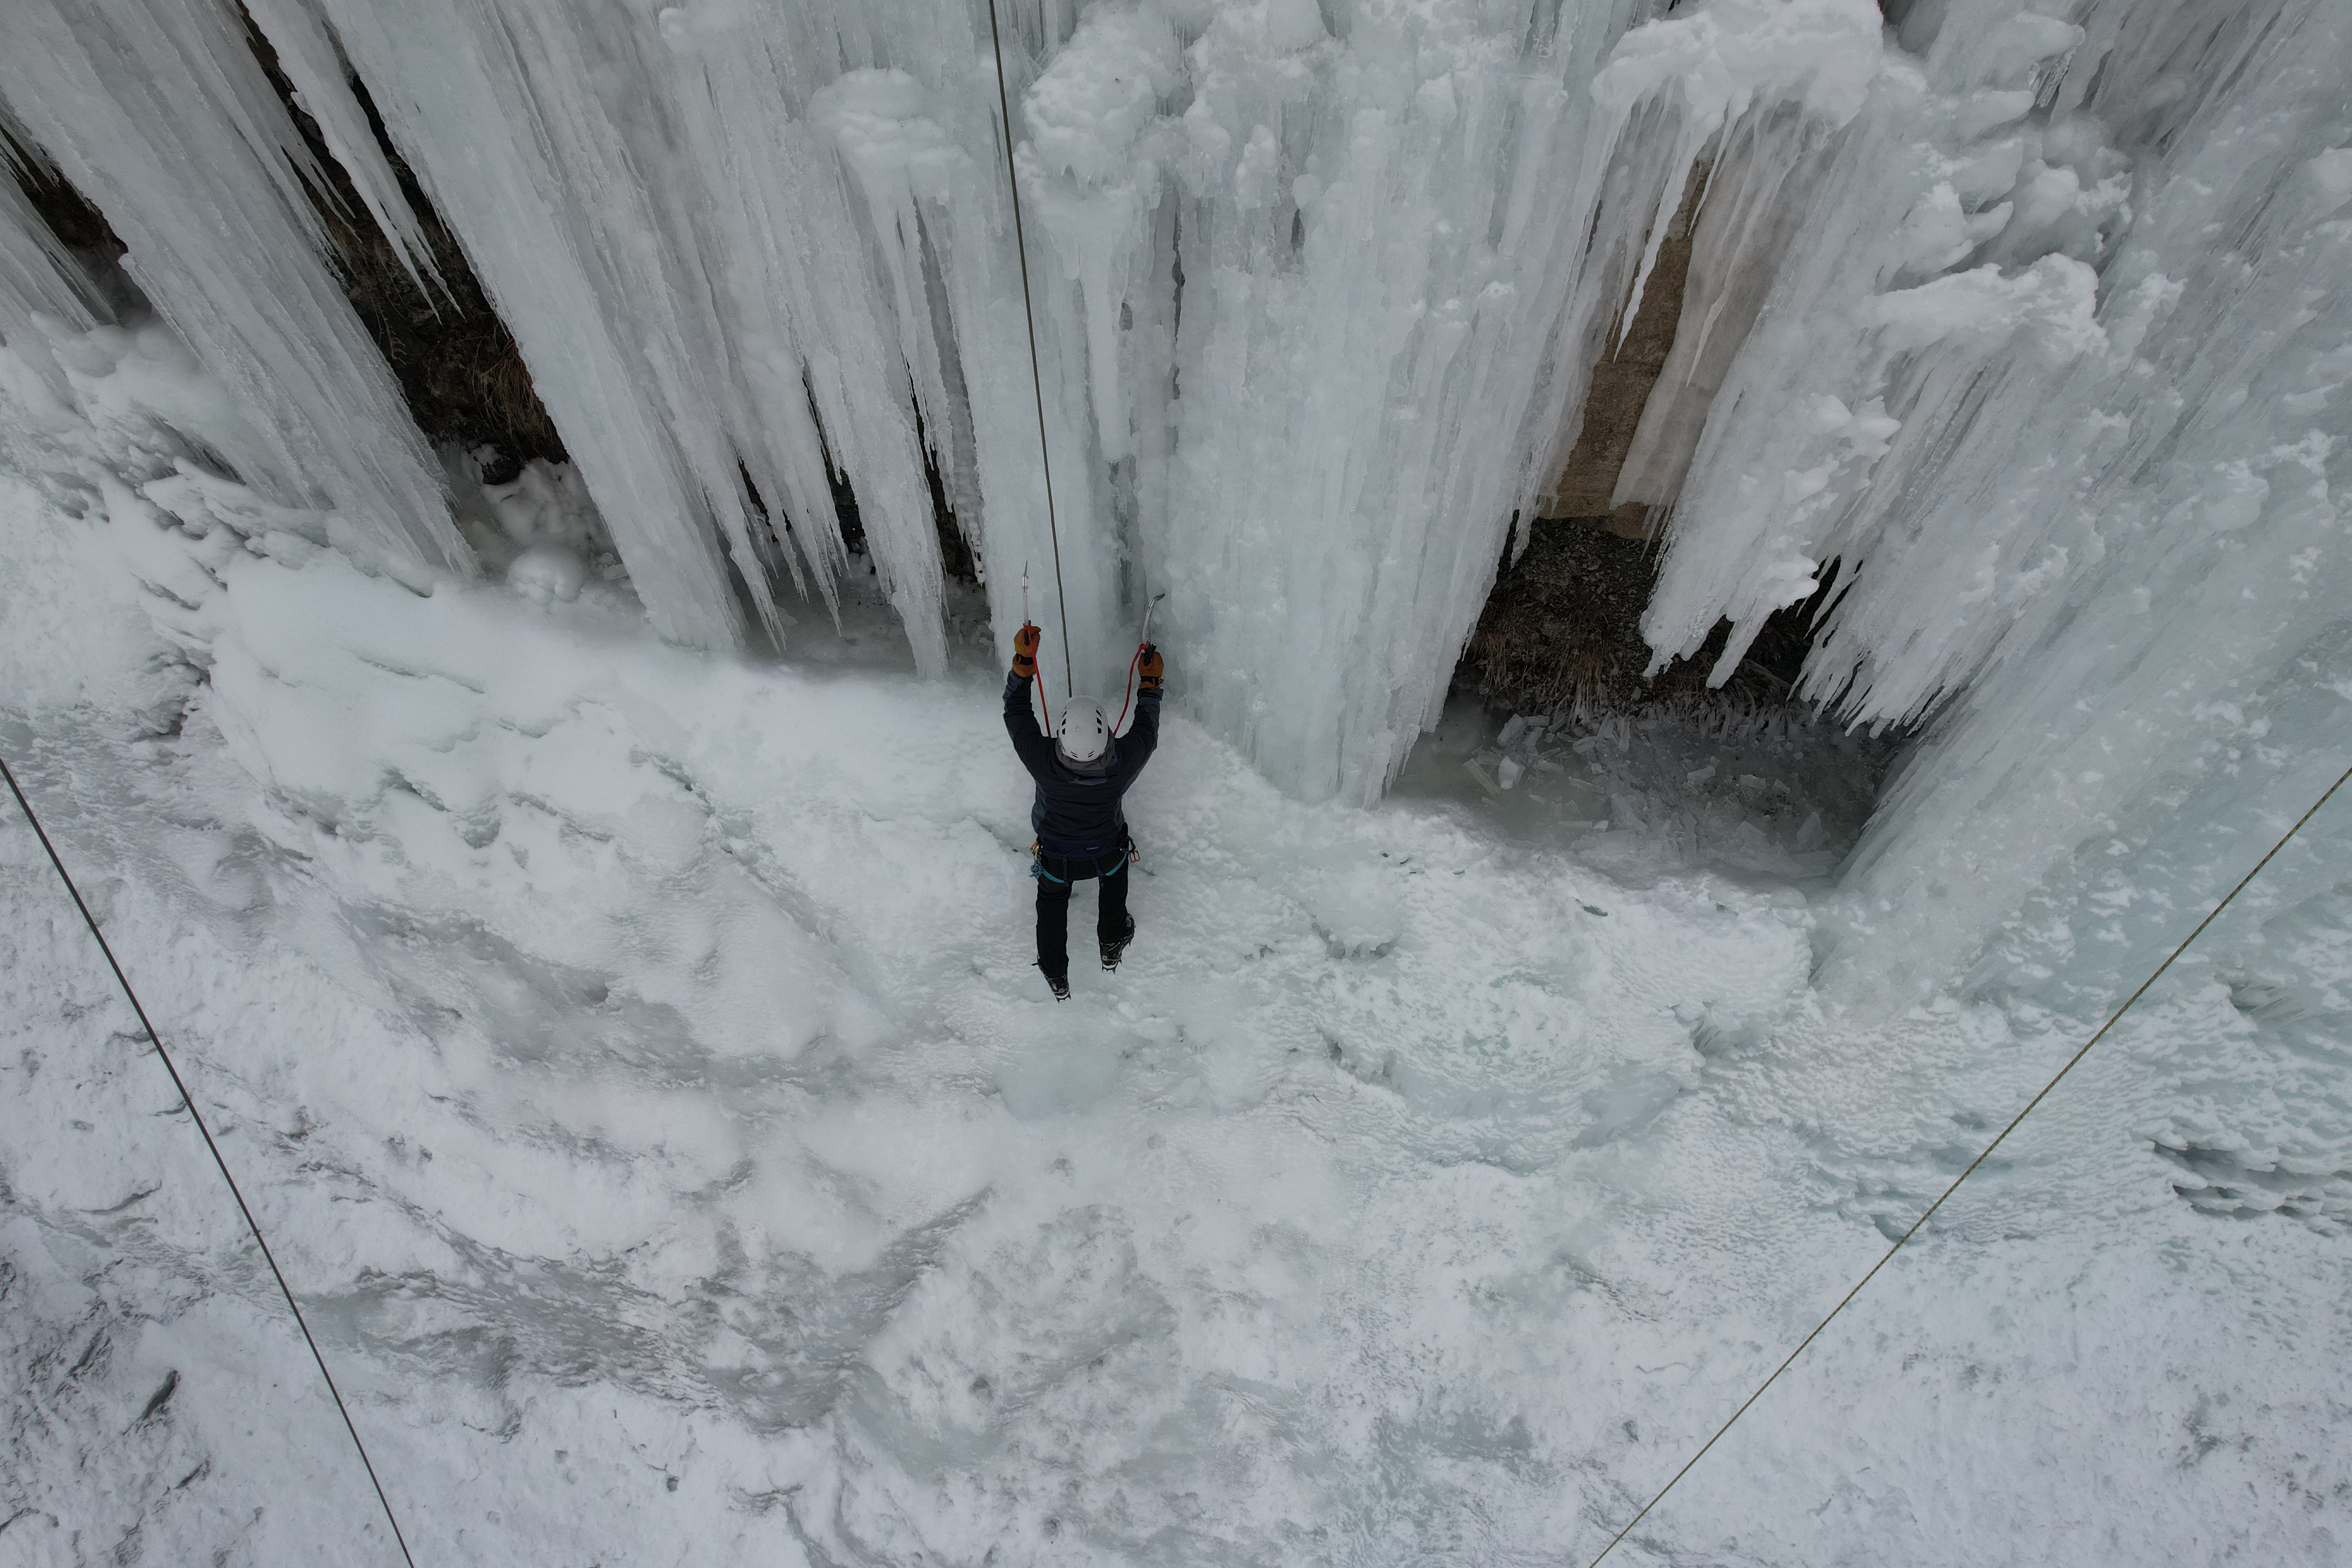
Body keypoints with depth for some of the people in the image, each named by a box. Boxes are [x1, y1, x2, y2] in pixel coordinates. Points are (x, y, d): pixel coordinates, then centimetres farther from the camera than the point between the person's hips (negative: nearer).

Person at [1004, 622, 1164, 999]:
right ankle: (1112, 946, 55)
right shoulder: (1124, 763, -37)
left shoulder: (1043, 762, -41)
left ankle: (1056, 977, 48)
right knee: (1114, 877, 37)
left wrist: (1024, 658, -23)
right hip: (1107, 854, 1)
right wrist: (1151, 681, -2)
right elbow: (1147, 729, -14)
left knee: (1051, 901, 31)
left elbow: (1015, 712, -24)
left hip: (1057, 858, 0)